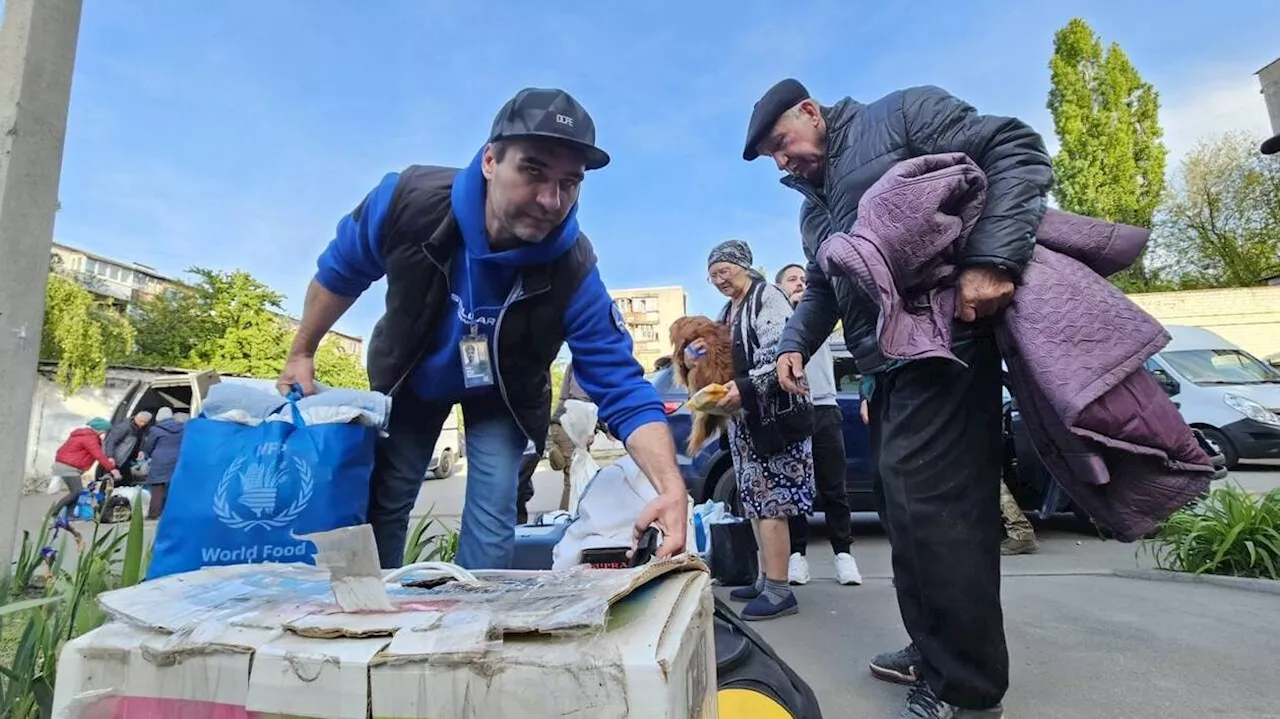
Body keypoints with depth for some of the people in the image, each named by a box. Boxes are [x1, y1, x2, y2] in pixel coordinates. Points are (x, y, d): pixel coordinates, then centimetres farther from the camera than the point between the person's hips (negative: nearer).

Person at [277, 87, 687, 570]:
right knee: (381, 507, 12)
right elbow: (339, 273, -10)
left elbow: (622, 388, -36)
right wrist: (302, 354, 1)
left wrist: (670, 487, -51)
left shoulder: (573, 273, -36)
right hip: (408, 377, 2)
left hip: (501, 393, -1)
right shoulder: (409, 199, -32)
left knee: (492, 520, -4)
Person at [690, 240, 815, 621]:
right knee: (756, 500, 11)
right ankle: (766, 579, 21)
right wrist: (701, 355, 6)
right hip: (743, 418, 9)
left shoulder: (767, 296, -7)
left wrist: (745, 388, -27)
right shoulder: (728, 311, 19)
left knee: (770, 501, -8)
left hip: (772, 414, -9)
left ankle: (779, 590, -1)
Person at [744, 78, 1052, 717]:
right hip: (889, 368, 9)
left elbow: (1018, 152, -8)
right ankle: (932, 651, 28)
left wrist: (990, 258, -22)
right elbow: (821, 290, 25)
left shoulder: (901, 114, 1)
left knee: (933, 508, -9)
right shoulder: (813, 207, 24)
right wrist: (794, 345, 7)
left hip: (944, 347, -9)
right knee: (904, 508, 13)